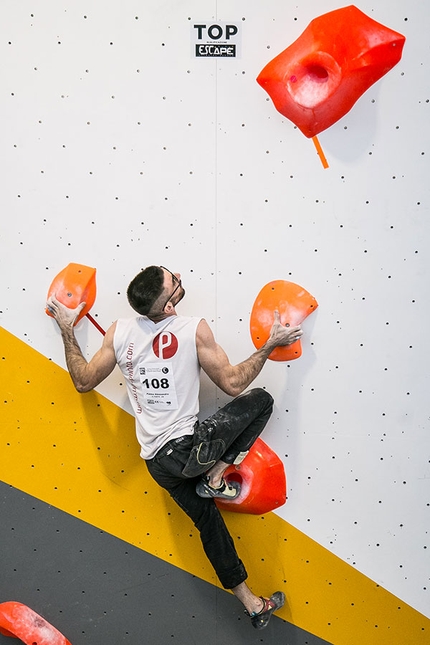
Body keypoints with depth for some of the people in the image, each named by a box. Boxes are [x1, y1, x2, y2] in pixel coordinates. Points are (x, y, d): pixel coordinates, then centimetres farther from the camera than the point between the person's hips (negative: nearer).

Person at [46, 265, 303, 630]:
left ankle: (251, 604, 30)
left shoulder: (120, 332, -3)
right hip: (189, 446, -6)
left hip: (157, 460, 6)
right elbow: (233, 384, -9)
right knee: (261, 400, 8)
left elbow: (84, 381, 8)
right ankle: (216, 477, 8)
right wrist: (269, 346, 1)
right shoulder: (195, 330, -15)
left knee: (207, 519, 21)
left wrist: (66, 330, 18)